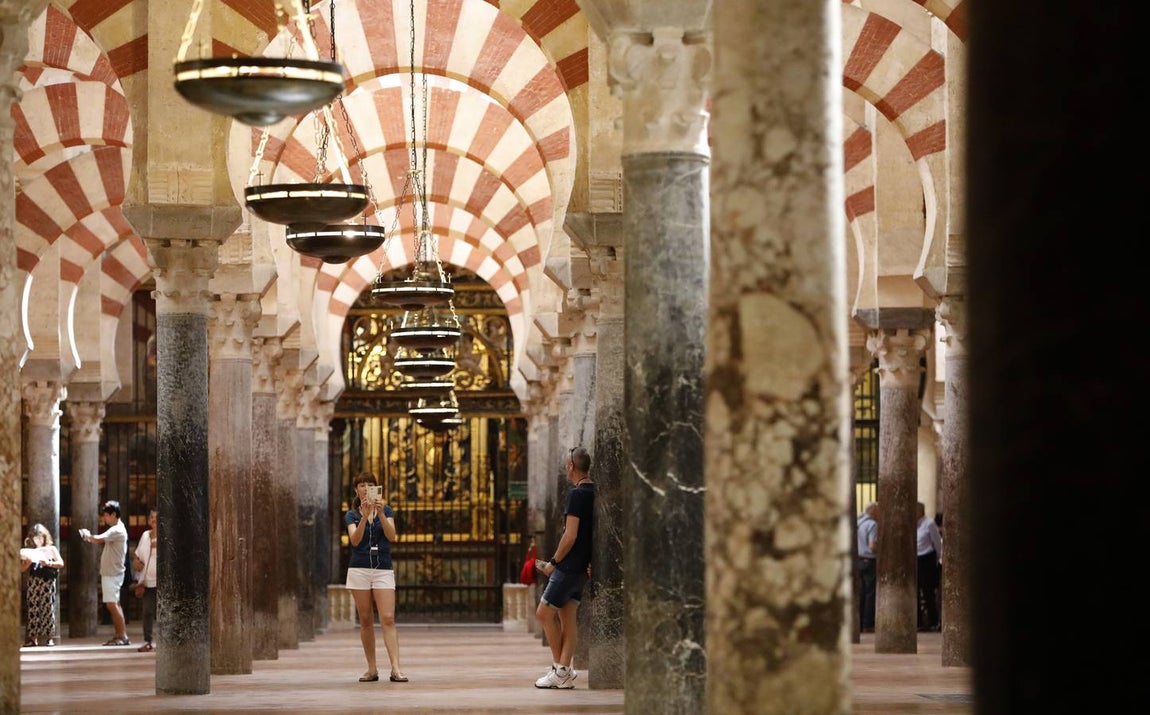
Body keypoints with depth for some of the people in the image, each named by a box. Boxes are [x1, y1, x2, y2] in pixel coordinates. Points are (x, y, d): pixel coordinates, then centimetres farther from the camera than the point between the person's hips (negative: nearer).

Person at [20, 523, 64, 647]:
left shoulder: (51, 549, 9)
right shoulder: (28, 551, 10)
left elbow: (61, 563, 2)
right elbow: (22, 568, 7)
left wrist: (49, 563, -12)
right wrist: (28, 562, -12)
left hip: (48, 582, -1)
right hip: (33, 582, 1)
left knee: (48, 609, -3)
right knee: (33, 609, -2)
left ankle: (49, 638, 0)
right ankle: (33, 638, 1)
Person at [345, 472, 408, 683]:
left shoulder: (386, 511, 7)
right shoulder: (351, 515, 7)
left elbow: (391, 535, -9)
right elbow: (355, 540, -11)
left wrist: (380, 514, -23)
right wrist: (365, 516, -23)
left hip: (383, 570, -1)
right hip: (359, 570, 1)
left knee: (388, 619, -12)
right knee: (365, 621, 3)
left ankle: (396, 669, -19)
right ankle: (372, 669, 8)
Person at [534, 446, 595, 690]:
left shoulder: (576, 494, -16)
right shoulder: (594, 493, 11)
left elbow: (571, 535, -19)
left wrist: (554, 562, -9)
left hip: (570, 566, -9)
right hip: (584, 567, 9)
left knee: (544, 613, -3)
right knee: (567, 617, 8)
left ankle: (560, 668, -1)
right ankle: (564, 674, 6)